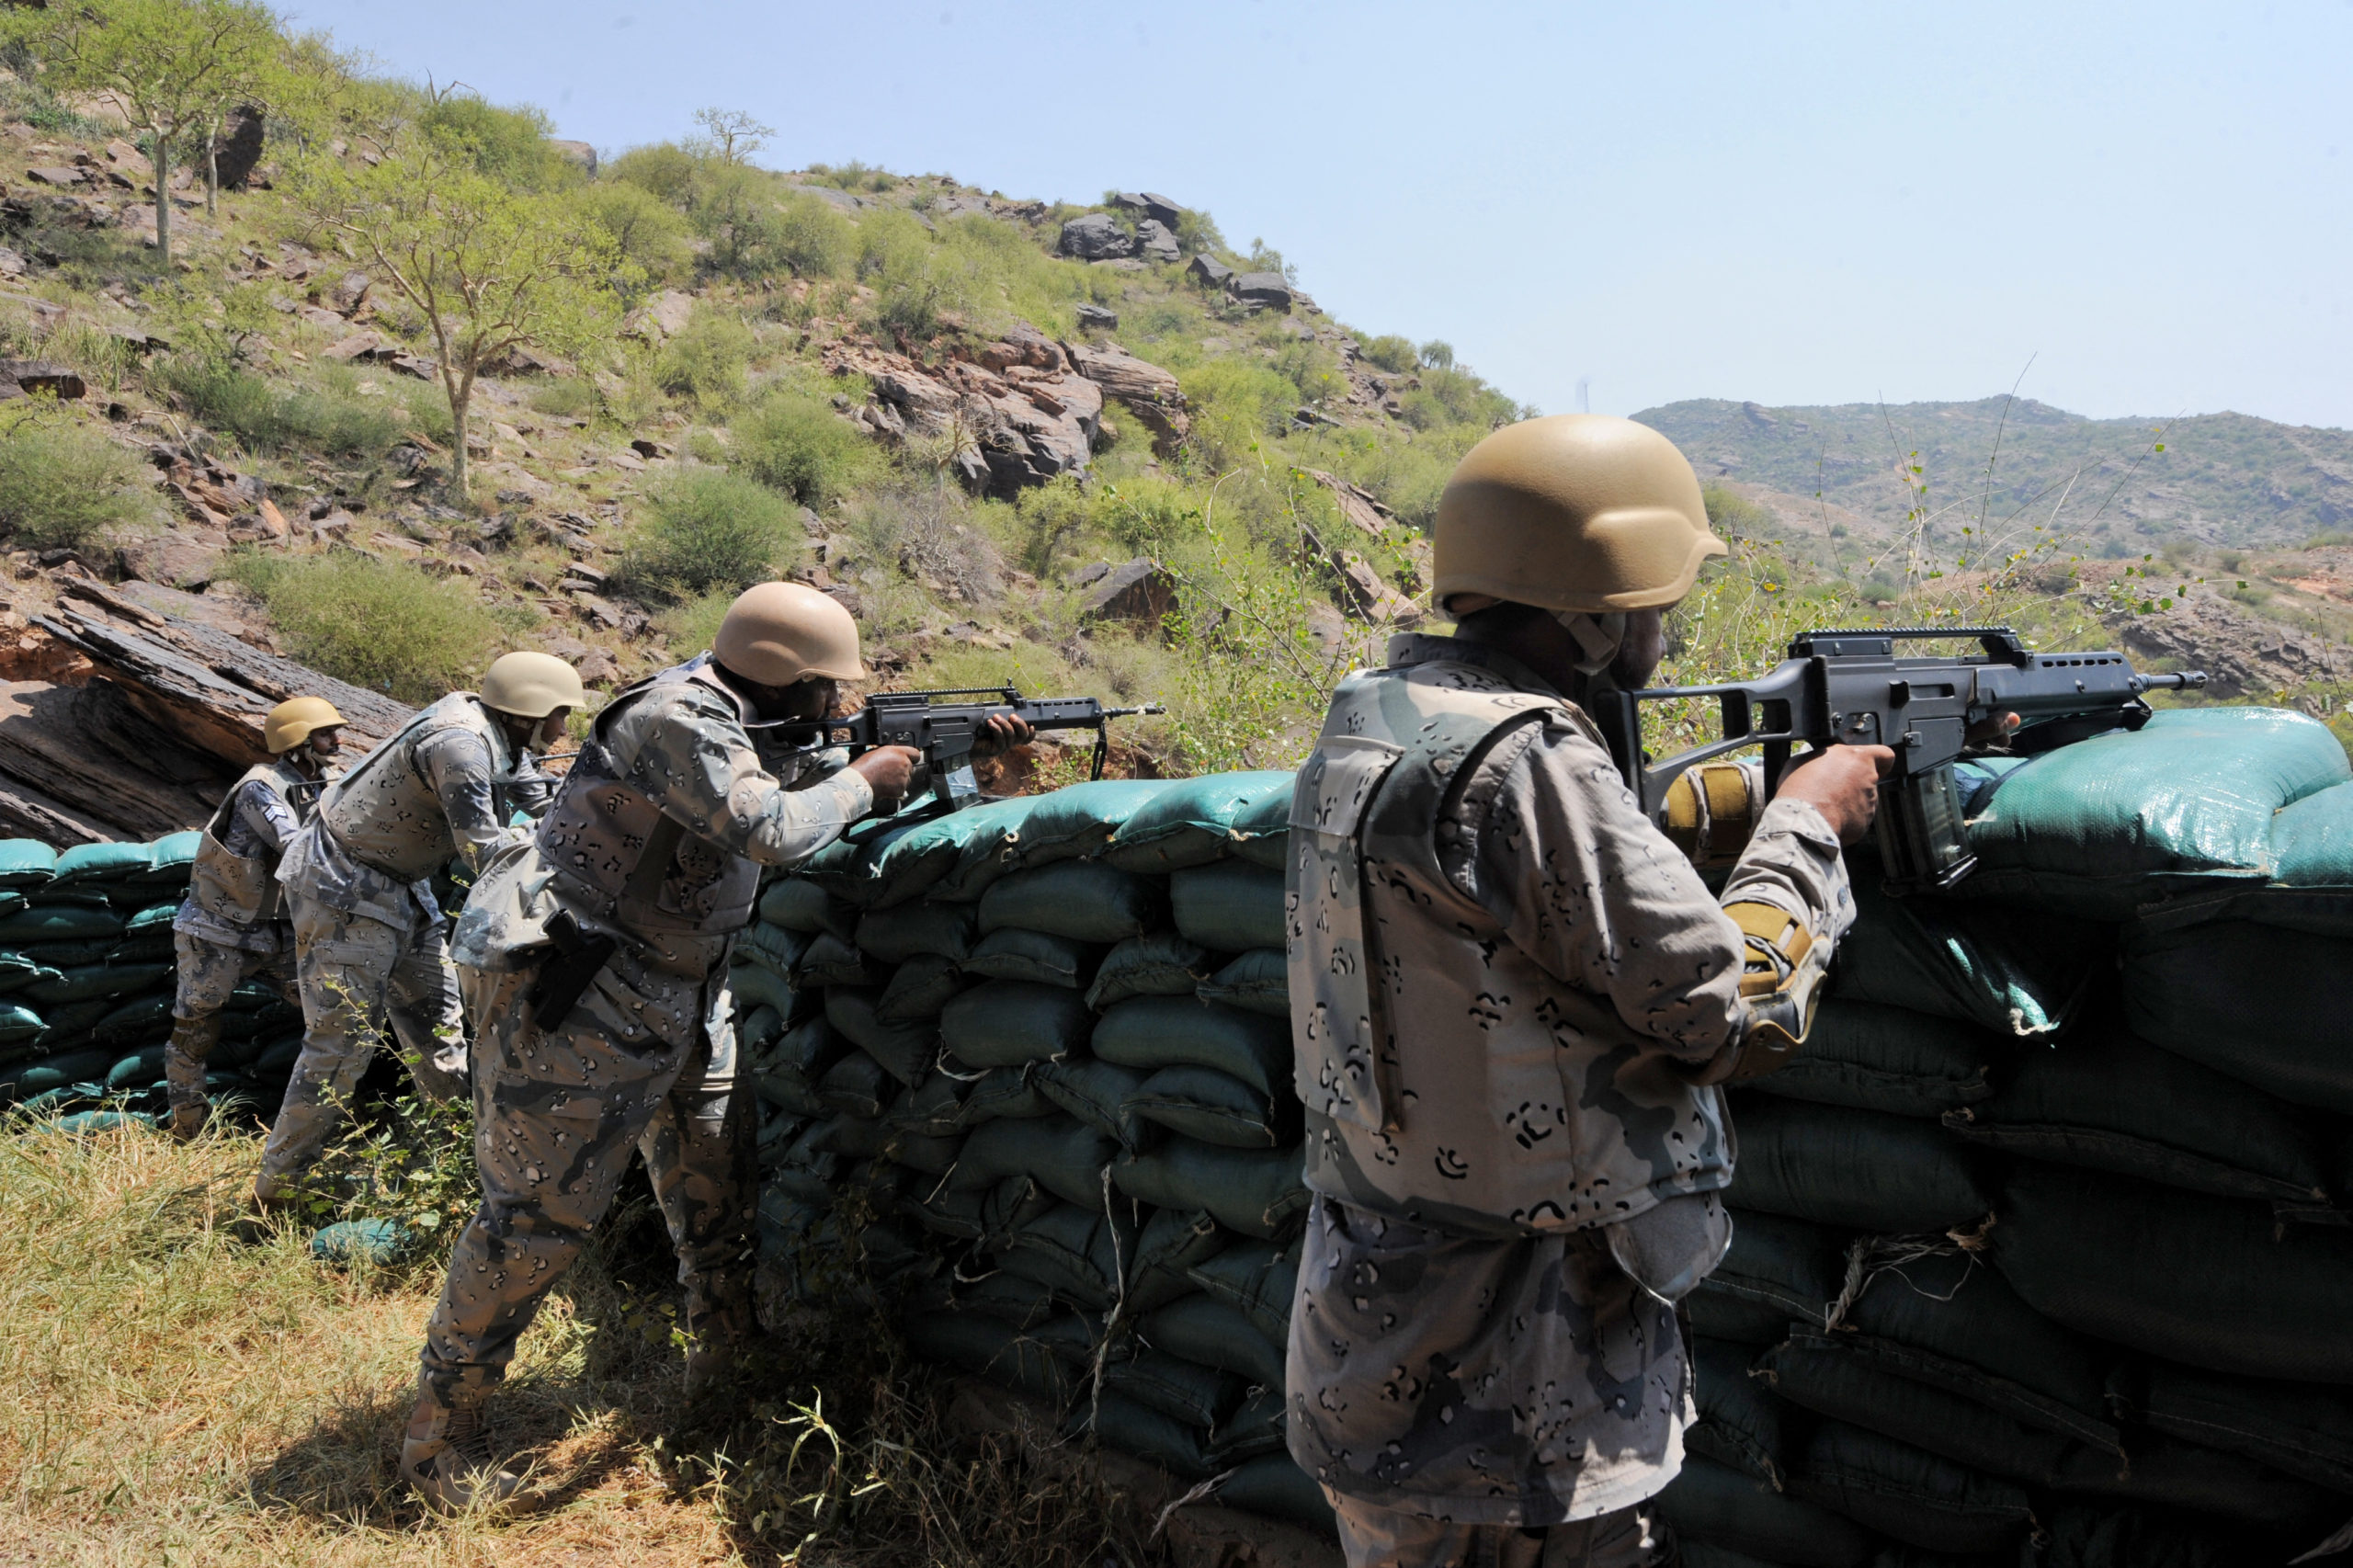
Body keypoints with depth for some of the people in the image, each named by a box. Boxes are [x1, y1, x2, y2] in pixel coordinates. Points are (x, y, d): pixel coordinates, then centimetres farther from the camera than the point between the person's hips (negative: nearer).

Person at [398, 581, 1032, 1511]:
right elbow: (772, 832, -31)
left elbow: (847, 782, 18)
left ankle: (722, 1370, 28)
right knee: (540, 1210, -5)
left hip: (675, 998, 10)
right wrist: (863, 782, -14)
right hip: (568, 990, -10)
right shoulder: (679, 719, -21)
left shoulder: (752, 728, 10)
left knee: (719, 1182, 14)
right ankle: (439, 1434, 9)